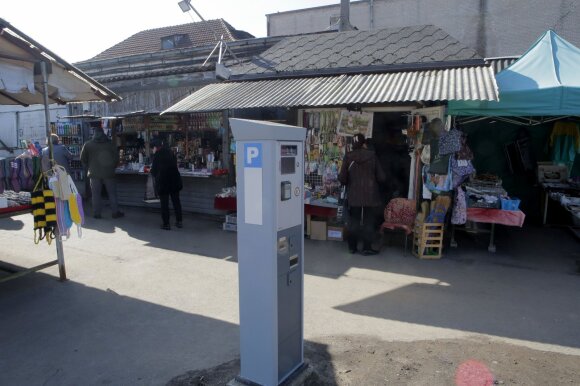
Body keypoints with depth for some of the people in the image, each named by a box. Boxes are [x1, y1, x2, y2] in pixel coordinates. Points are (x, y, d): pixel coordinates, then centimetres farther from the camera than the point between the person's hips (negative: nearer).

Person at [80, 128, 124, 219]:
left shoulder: (88, 145, 1)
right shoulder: (110, 144, 2)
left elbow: (83, 158, 6)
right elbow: (116, 157, 4)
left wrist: (89, 167, 17)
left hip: (94, 173, 0)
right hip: (108, 173, 0)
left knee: (96, 194, 6)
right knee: (112, 193, 5)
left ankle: (96, 213, 7)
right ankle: (115, 212, 7)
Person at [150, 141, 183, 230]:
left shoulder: (157, 155, -9)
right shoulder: (170, 152, 5)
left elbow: (153, 170, -7)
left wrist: (156, 175, 16)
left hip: (162, 181, -5)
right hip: (174, 180, 5)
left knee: (164, 203, 3)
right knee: (176, 201, 13)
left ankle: (166, 224, 6)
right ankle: (179, 221, 16)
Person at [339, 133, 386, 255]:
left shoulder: (348, 157, -4)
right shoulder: (372, 155, -6)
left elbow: (342, 178, -7)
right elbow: (381, 177, -5)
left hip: (354, 195, 1)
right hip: (370, 195, -1)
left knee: (353, 221, 12)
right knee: (368, 221, 8)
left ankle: (352, 247, 18)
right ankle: (367, 248, 11)